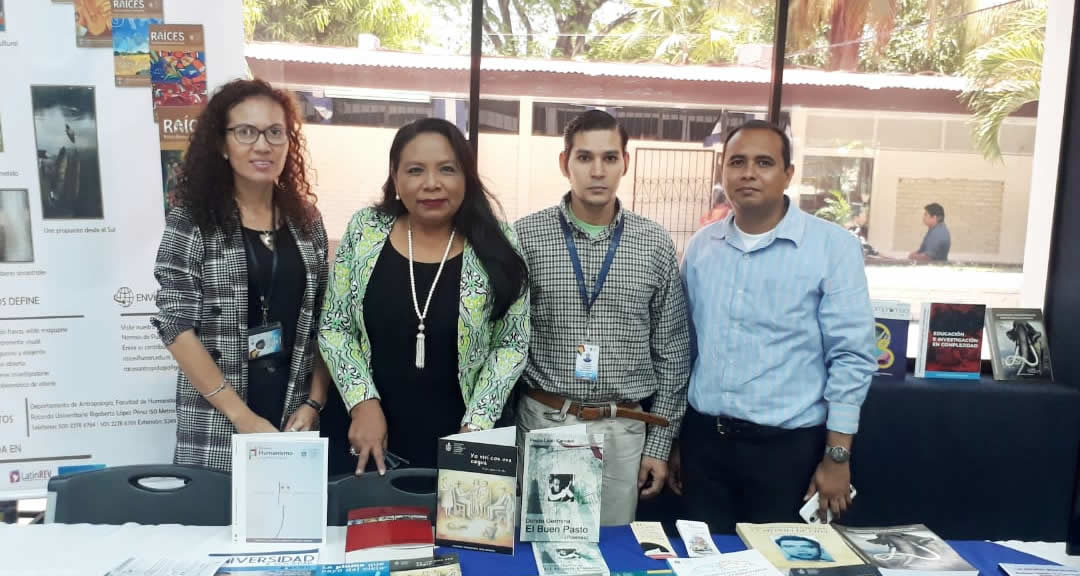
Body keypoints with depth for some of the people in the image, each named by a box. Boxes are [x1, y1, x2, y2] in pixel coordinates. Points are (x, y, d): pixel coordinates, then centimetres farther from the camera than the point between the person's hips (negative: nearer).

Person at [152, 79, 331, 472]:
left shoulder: (307, 221, 6)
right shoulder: (191, 220, -5)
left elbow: (323, 325, 9)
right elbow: (177, 327, -9)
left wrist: (314, 402, -3)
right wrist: (242, 416, -14)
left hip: (294, 422, 3)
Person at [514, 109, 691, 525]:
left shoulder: (655, 245, 1)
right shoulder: (525, 237, -3)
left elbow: (671, 353, 5)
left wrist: (659, 444, 4)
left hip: (623, 429, 1)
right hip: (542, 423, -1)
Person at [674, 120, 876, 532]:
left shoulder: (833, 246, -8)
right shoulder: (700, 246, 5)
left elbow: (851, 357, -8)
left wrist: (837, 456, -9)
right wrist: (673, 439, 12)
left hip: (787, 445, -3)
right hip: (703, 439, 4)